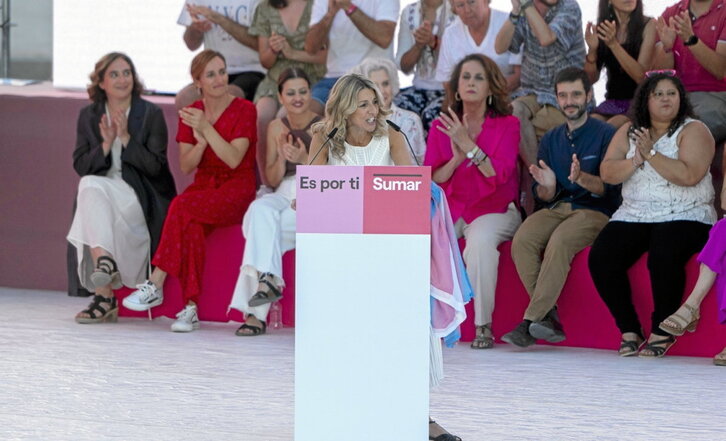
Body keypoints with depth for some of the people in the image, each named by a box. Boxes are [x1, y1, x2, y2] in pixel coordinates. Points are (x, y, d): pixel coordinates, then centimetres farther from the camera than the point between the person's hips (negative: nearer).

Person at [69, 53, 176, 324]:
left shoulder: (151, 115, 2)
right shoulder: (89, 116, 12)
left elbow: (155, 167, -6)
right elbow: (80, 166, 5)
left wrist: (126, 138, -14)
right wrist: (106, 144, -11)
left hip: (140, 196, -3)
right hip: (99, 188, 3)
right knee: (89, 186, -32)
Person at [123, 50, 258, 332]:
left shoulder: (244, 110, -2)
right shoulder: (191, 113, 11)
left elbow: (234, 160, -14)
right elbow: (186, 166, 4)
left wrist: (207, 129, -22)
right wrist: (200, 141, -14)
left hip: (236, 190, -3)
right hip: (204, 186, 4)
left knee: (183, 206, -32)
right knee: (193, 227, -33)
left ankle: (155, 285, -29)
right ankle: (190, 307, -37)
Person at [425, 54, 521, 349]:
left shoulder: (507, 125, 1)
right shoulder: (441, 127, 9)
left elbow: (500, 175, -13)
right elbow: (429, 181, 2)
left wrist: (467, 144, -18)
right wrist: (455, 159, -15)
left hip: (494, 211, -3)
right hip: (450, 209, 3)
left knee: (481, 239, -36)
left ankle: (484, 325, -29)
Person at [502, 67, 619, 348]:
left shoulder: (606, 135, 2)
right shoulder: (551, 140, 18)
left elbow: (610, 187, -8)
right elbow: (544, 197, 14)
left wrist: (582, 178, -28)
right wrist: (546, 186, -10)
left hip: (594, 210, -5)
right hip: (556, 208, 5)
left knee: (559, 242, -35)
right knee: (522, 240, -26)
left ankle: (531, 320, -32)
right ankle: (548, 316, -26)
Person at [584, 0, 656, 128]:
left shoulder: (648, 25, -3)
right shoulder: (602, 29, 8)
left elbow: (641, 76, -14)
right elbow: (591, 79, 7)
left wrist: (613, 44, -25)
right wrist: (592, 50, -12)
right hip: (611, 102, 4)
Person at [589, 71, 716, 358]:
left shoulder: (693, 131, 1)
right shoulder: (628, 132, 16)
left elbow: (689, 175, -16)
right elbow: (607, 173, 5)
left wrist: (651, 153, -14)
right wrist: (636, 160, -13)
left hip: (684, 216, -4)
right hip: (634, 215, 5)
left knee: (663, 256, -36)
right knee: (600, 258, -22)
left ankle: (662, 332, -17)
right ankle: (629, 330, -9)